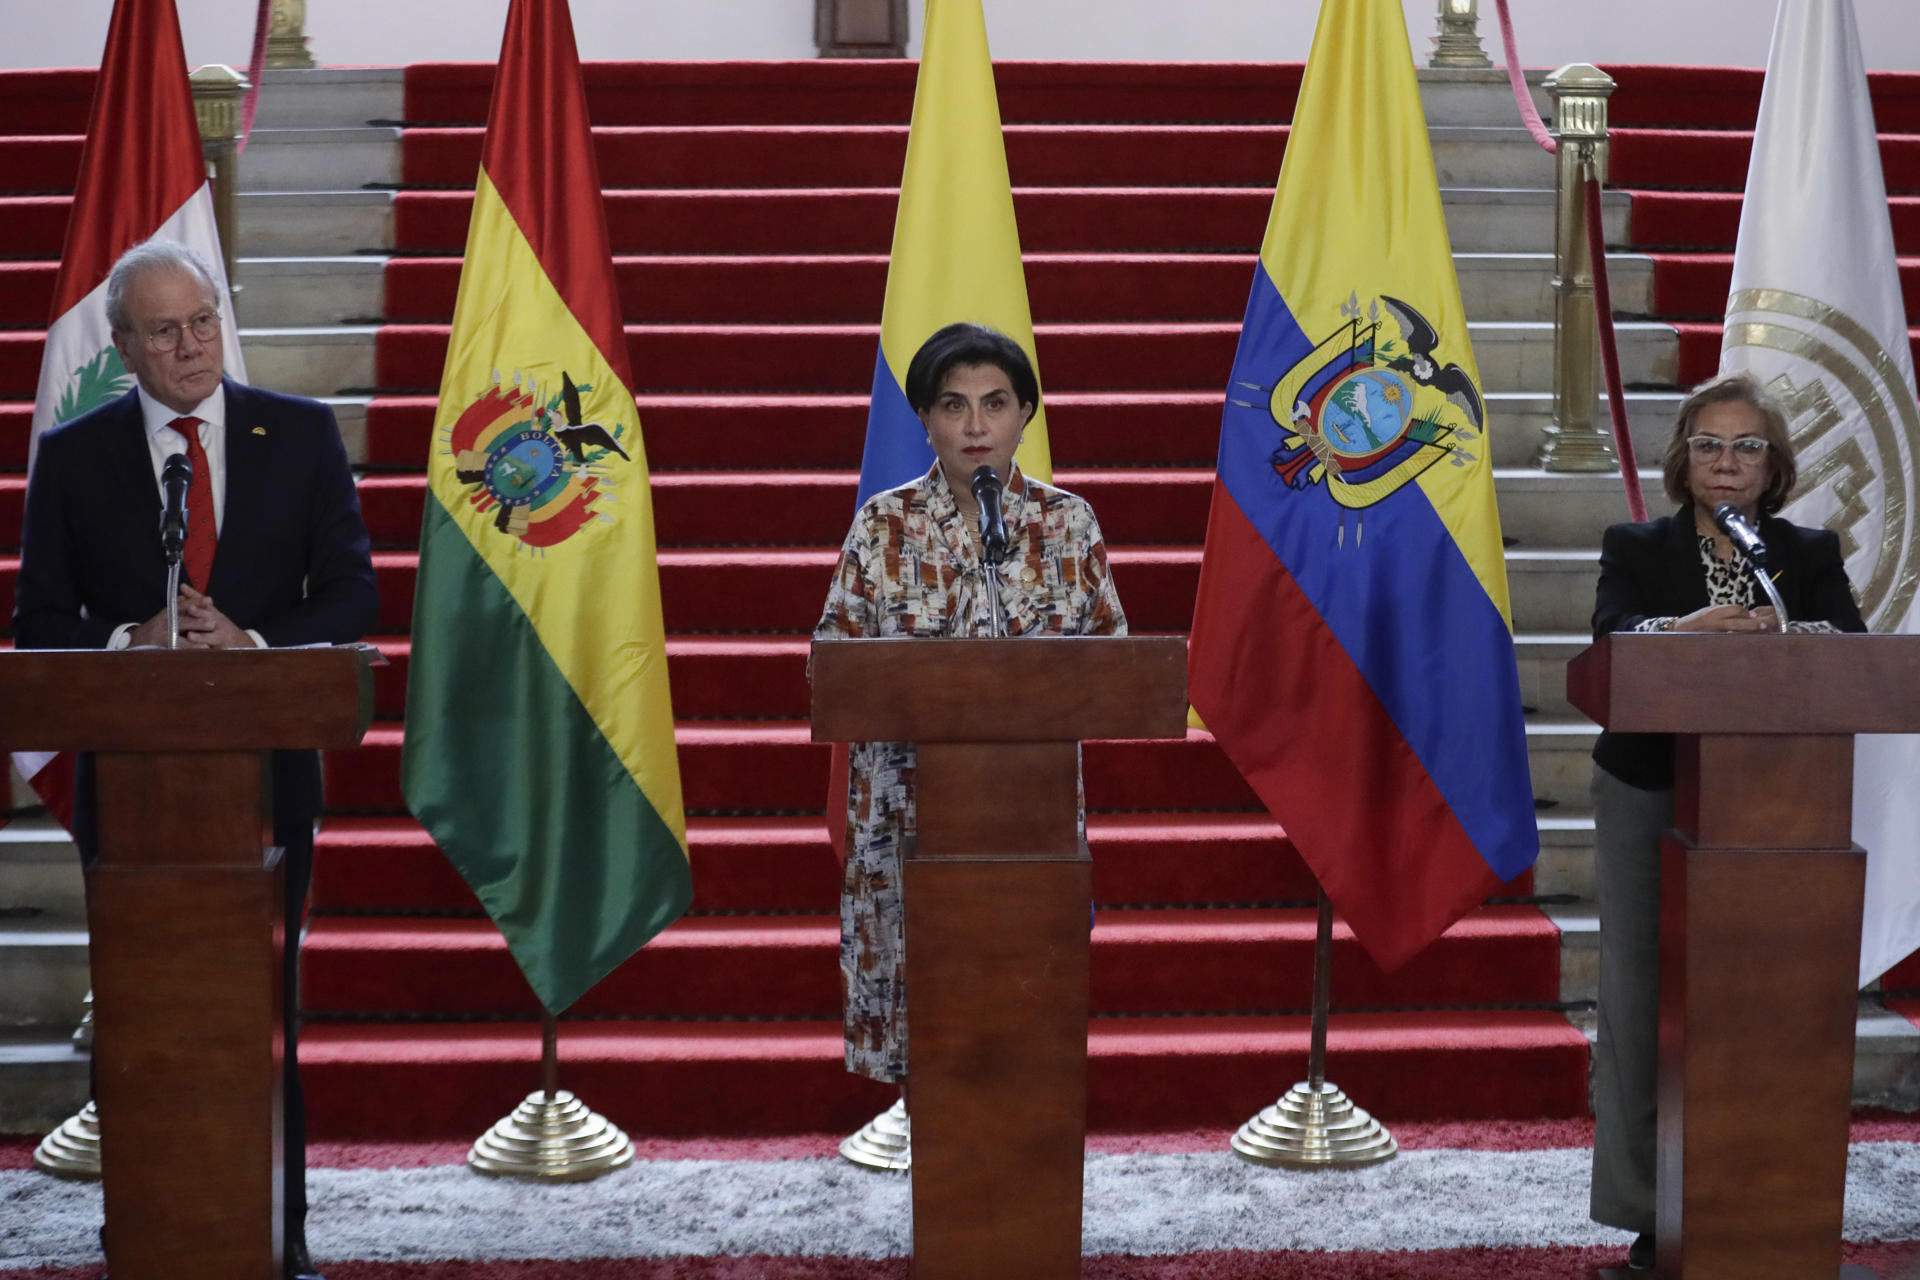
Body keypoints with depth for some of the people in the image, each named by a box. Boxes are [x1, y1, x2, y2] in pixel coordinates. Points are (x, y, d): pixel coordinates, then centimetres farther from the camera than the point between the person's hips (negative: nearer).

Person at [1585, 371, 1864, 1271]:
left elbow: (1855, 649, -7)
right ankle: (1650, 1212, 6)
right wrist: (1688, 628, -33)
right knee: (1643, 996, -1)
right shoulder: (1637, 548, 6)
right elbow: (1612, 633, -13)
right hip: (1646, 800, 0)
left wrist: (1788, 636, -28)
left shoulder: (1811, 555, 9)